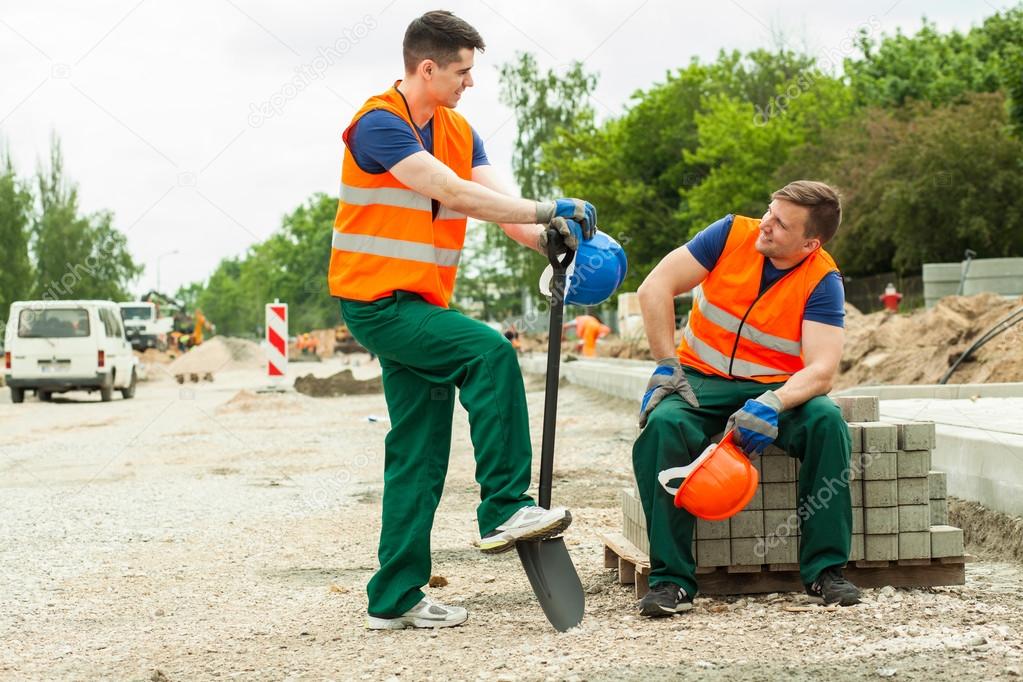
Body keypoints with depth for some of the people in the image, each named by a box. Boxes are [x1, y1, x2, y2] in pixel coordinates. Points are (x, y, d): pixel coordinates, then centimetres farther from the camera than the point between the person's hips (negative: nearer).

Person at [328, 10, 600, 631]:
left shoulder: (459, 132, 11)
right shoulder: (379, 125, -15)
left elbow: (496, 198, -3)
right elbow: (454, 194, -25)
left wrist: (546, 237, -24)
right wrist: (549, 211, -27)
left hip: (423, 305, 9)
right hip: (378, 301, -9)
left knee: (420, 455, 8)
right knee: (489, 351, -27)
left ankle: (396, 600, 14)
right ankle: (506, 509, -21)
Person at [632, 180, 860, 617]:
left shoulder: (823, 282, -11)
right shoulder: (732, 234, -7)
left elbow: (821, 370, -21)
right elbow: (655, 288, -8)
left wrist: (771, 405, -40)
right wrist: (667, 367, -14)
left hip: (775, 388, 0)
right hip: (702, 382, 1)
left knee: (826, 420, -31)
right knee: (664, 425, -32)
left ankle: (825, 568, -20)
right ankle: (671, 578, -26)